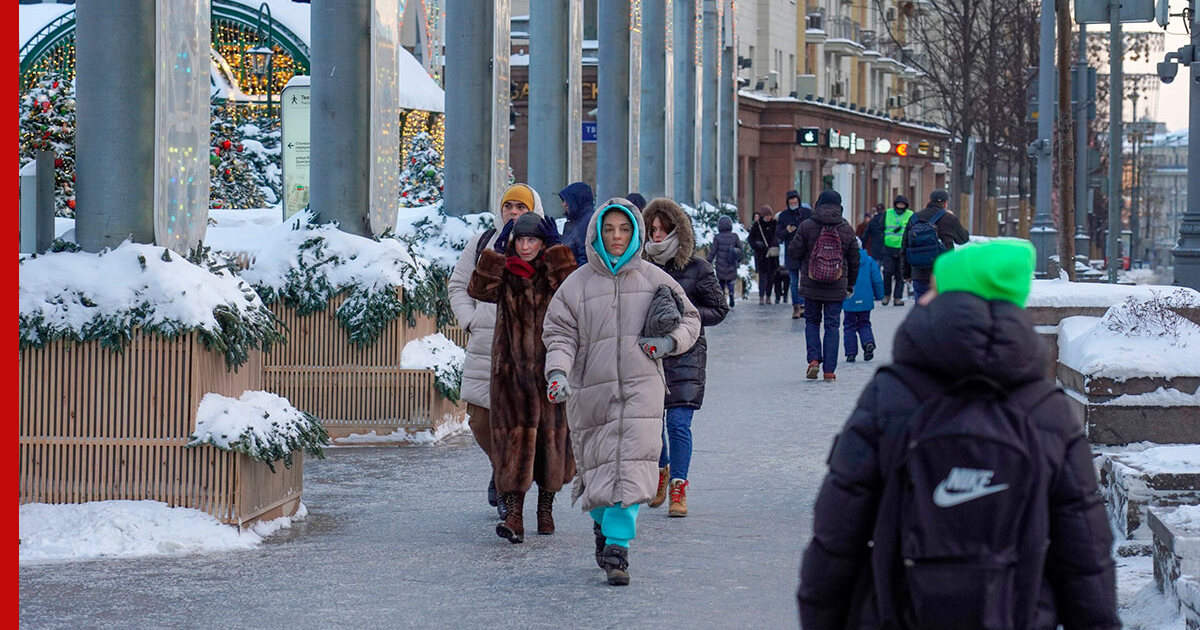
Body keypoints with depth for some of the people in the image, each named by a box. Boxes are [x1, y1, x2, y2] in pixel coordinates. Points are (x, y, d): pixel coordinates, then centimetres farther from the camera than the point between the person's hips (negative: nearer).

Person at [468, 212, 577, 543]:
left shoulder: (555, 269, 4)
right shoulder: (503, 273, 6)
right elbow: (480, 290, -12)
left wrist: (557, 249, -15)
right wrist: (497, 252, -15)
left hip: (550, 367, 1)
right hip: (511, 368, -1)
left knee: (551, 434, 8)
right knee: (514, 435, -9)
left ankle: (546, 506, 26)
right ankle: (513, 516, -15)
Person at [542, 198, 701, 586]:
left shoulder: (653, 279, 7)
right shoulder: (577, 284, 4)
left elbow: (689, 319, 17)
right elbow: (560, 334, 2)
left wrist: (671, 342, -3)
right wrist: (558, 371, -15)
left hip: (641, 388, 0)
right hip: (591, 391, 0)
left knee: (630, 469, -13)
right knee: (597, 466, 6)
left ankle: (617, 545, -12)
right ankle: (602, 524, 35)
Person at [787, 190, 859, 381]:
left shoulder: (807, 227, -9)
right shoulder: (846, 229, -2)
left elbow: (795, 253, -6)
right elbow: (854, 261, 4)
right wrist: (850, 284, 18)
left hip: (811, 286, -1)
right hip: (837, 287, 1)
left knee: (812, 321, 16)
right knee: (832, 325, 7)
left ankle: (814, 359, -2)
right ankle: (829, 369, 4)